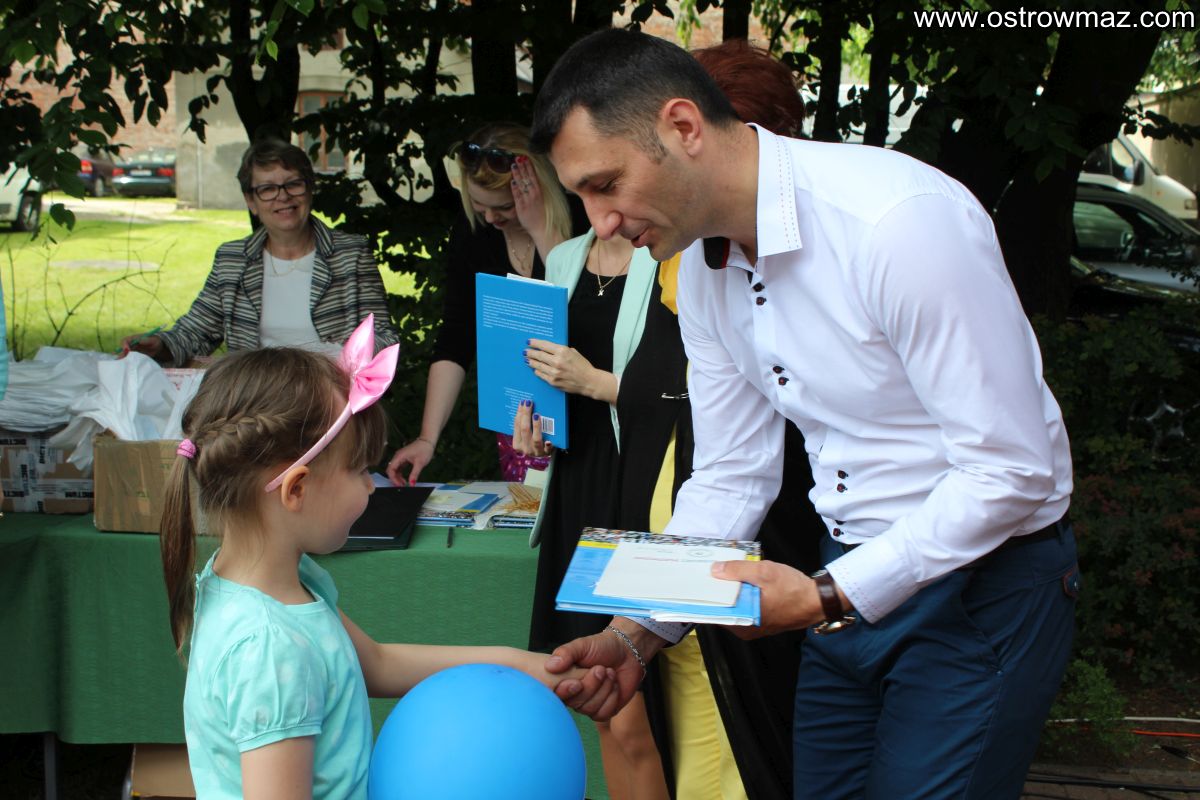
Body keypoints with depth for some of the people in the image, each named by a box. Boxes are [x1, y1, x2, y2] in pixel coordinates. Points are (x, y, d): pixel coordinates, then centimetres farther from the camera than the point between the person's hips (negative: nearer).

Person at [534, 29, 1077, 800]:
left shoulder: (902, 218, -26)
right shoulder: (704, 267, -1)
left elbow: (1010, 471, -24)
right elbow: (731, 477, 5)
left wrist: (831, 595, -24)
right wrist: (636, 635, -5)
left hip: (982, 582, -7)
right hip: (850, 578, 7)